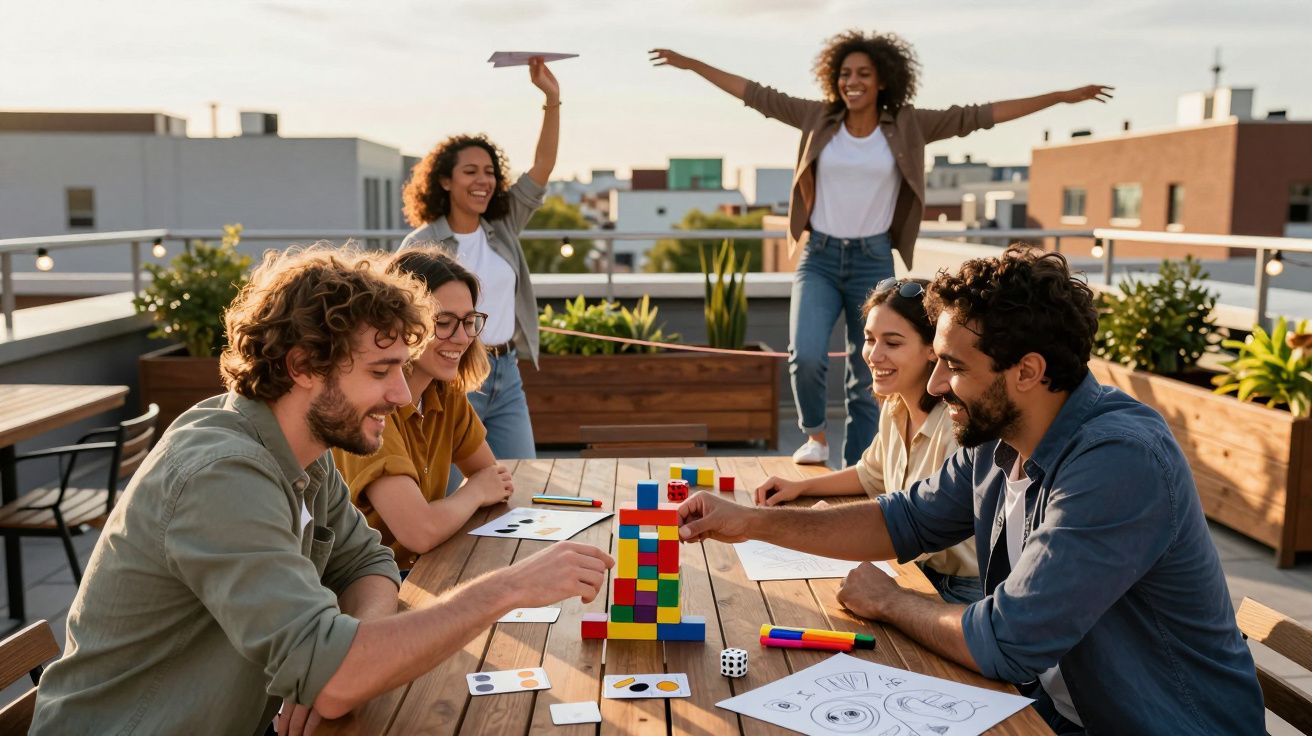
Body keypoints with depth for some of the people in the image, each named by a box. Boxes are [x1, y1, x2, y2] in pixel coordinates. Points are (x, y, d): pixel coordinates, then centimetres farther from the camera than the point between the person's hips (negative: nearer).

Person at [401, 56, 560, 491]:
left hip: (507, 375, 5)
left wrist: (552, 100, -10)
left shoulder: (503, 229, 7)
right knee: (454, 495, 0)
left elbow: (543, 167, -1)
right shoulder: (421, 245, -6)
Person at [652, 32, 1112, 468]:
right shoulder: (818, 118, 4)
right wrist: (691, 64, 8)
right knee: (805, 356, -20)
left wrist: (1062, 97, -2)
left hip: (873, 261, 0)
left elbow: (979, 116, 0)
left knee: (868, 382, 4)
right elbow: (757, 95, 7)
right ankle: (815, 435, 9)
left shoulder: (907, 127, 1)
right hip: (819, 258, 0)